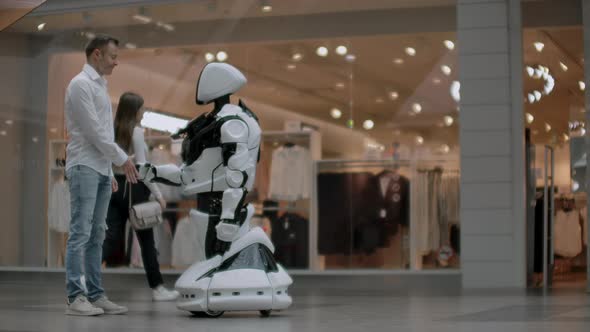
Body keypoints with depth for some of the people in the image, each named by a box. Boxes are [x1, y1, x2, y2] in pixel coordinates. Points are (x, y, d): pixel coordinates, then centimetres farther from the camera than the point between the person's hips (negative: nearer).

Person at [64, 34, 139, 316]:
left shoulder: (99, 85, 20)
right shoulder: (81, 84, -8)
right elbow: (93, 131, -14)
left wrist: (109, 171, 18)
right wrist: (122, 159, -9)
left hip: (101, 170, 9)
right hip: (84, 168, -9)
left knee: (96, 236, 7)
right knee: (81, 233, -11)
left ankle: (95, 295, 8)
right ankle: (75, 298, -12)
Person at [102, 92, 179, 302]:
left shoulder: (112, 131, 9)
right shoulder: (136, 132, -9)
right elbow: (141, 167, -13)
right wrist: (158, 194, -9)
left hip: (114, 186, 6)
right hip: (133, 187, -6)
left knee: (112, 241, 1)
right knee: (146, 240, 6)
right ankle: (157, 288, 14)